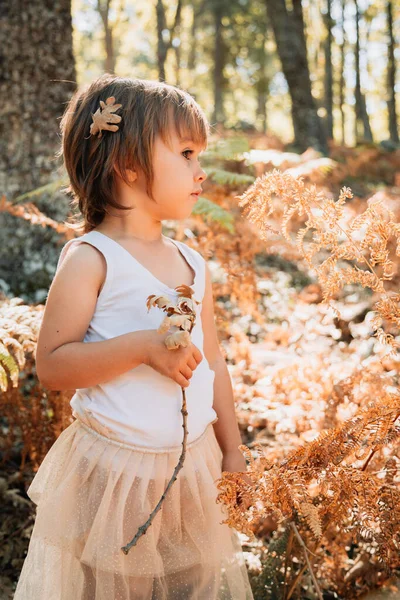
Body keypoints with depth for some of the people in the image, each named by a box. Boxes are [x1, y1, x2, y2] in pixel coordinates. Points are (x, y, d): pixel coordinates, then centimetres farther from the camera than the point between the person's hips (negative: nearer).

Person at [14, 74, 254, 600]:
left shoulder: (192, 264, 6)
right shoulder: (90, 258, -14)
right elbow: (50, 365, -17)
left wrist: (232, 454, 14)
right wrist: (144, 346, -26)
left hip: (193, 466, 6)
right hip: (114, 474, -5)